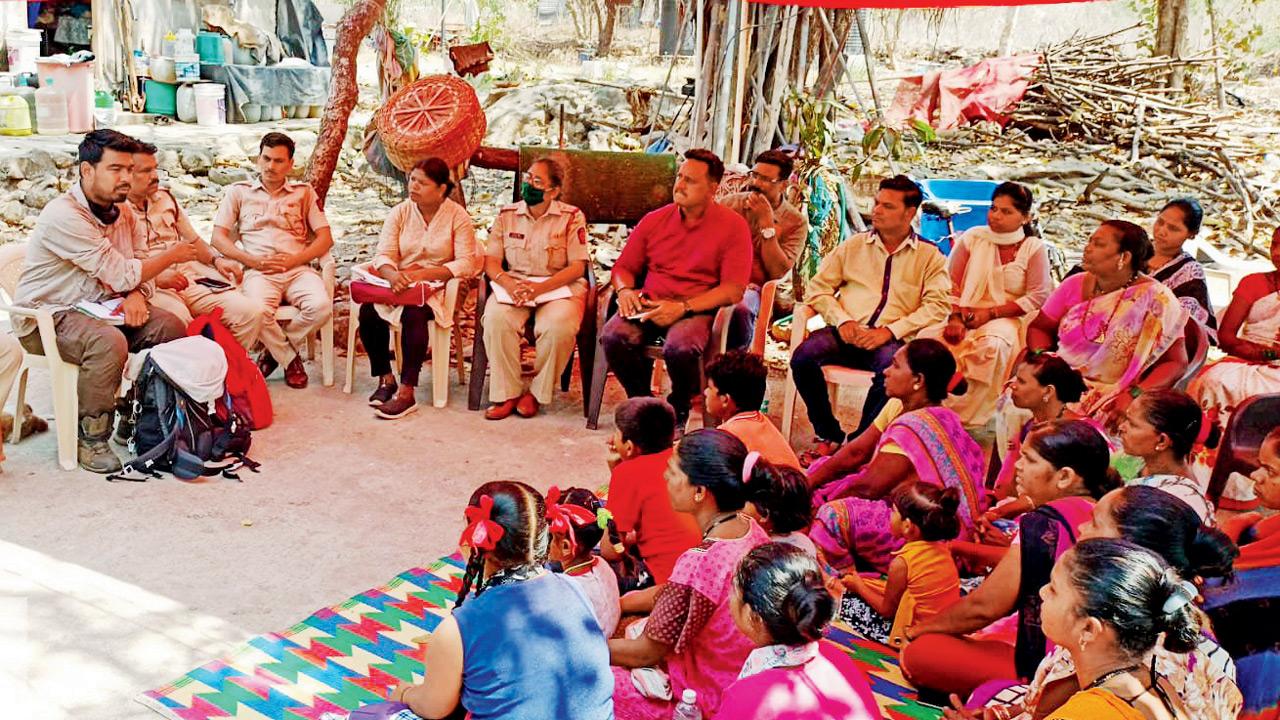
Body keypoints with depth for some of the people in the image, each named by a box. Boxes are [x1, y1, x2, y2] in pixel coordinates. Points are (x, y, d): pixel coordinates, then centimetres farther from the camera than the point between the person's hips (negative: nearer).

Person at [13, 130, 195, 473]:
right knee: (108, 341, -35)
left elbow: (140, 264, 7)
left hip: (97, 307, 8)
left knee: (171, 326, -9)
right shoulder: (64, 215, -23)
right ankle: (92, 440, -20)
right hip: (46, 317, -8)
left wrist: (136, 295, -17)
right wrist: (171, 256, -10)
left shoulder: (123, 211, 5)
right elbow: (121, 274, -24)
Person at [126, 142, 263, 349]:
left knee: (251, 312, -16)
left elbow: (193, 239, 27)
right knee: (179, 320, -39)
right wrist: (156, 277, -22)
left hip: (190, 275, 6)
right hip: (150, 285, -6)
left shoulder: (165, 198, 21)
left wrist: (217, 260, 8)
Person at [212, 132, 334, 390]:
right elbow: (218, 237, 10)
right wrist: (253, 260, -7)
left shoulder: (304, 192, 19)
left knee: (321, 306, -32)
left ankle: (276, 350, -4)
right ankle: (290, 358, -6)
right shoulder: (239, 192, 18)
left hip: (298, 268, 1)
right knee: (260, 312, -36)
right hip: (258, 270, -1)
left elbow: (325, 238, 10)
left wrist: (292, 260, -6)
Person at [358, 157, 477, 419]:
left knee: (414, 314, -34)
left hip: (437, 288, -4)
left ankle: (407, 393, -29)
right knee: (368, 311, -24)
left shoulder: (458, 216, -4)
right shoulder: (400, 212, 6)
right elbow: (383, 255, -3)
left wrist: (423, 274, -23)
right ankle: (385, 379, -6)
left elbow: (466, 264, -13)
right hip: (398, 284, 4)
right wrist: (392, 274, -28)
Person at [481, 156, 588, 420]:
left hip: (559, 287, -2)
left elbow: (577, 267, -6)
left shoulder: (571, 217, 1)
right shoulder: (507, 215, 11)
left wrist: (540, 288, -20)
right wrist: (507, 283, -18)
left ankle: (536, 392, -11)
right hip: (514, 283, 2)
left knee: (558, 327, -35)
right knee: (496, 319, -31)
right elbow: (491, 260, 6)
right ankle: (507, 394, -17)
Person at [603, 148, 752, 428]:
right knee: (613, 336, -27)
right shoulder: (654, 220, 11)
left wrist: (682, 307, -18)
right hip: (649, 306, 4)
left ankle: (679, 408, -2)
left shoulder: (733, 226, -1)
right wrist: (625, 291, -7)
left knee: (680, 347, -36)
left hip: (697, 310, -3)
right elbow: (624, 267, 18)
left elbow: (733, 289, -8)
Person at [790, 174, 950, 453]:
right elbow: (817, 287, 13)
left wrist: (889, 331, -13)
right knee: (803, 357, -28)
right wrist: (842, 320, -6)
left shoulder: (929, 256, 11)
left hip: (891, 340, -2)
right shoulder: (854, 245, 17)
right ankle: (829, 436, -9)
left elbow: (937, 305, -1)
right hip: (845, 335, 2)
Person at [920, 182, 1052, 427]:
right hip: (965, 314, 2)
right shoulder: (972, 237, 9)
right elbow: (950, 283, 5)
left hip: (1007, 319, -2)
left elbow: (1038, 297, -4)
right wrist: (955, 317, -13)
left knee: (992, 344, -38)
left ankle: (964, 418, -28)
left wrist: (990, 314, -12)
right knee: (928, 337, -29)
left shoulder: (1034, 248, 3)